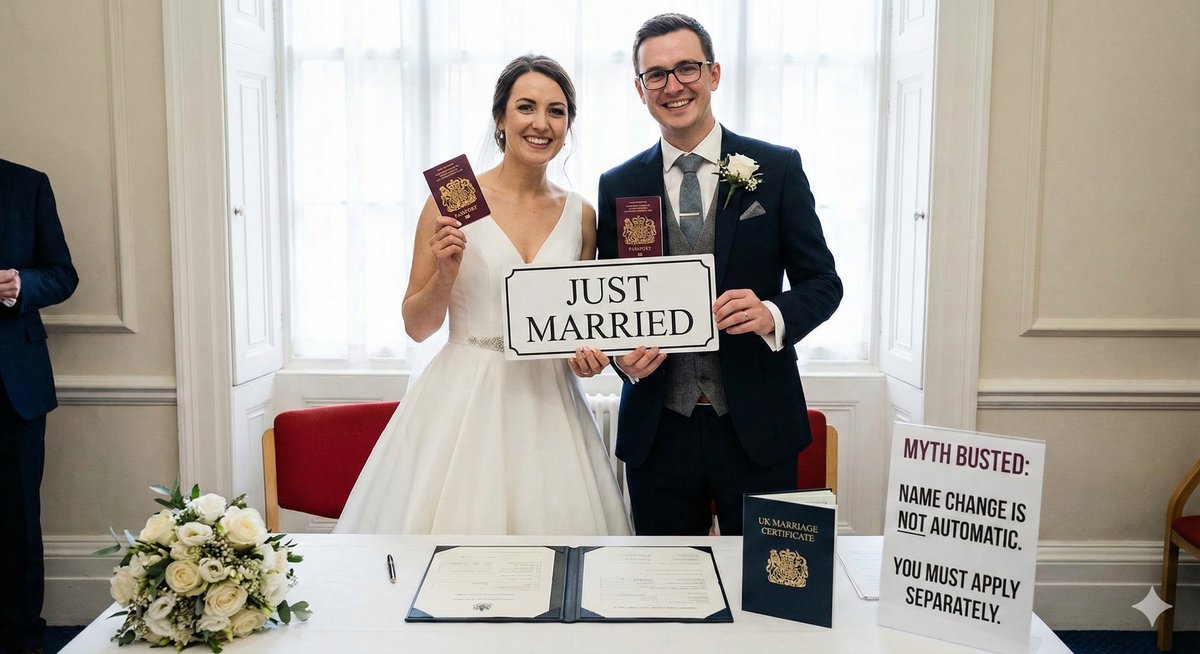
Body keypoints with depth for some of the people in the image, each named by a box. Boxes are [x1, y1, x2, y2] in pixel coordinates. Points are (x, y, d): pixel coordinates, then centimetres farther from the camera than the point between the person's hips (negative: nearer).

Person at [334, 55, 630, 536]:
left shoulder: (580, 215, 6)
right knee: (455, 535, 2)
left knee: (551, 535, 6)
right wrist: (446, 273, -15)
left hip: (547, 402, 3)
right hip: (464, 402, -3)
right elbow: (416, 326, 0)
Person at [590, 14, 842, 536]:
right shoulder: (618, 186, 5)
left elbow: (823, 281, 2)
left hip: (756, 427, -1)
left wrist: (773, 315, -19)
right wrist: (624, 354, -12)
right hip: (657, 430, 1)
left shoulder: (777, 168, 0)